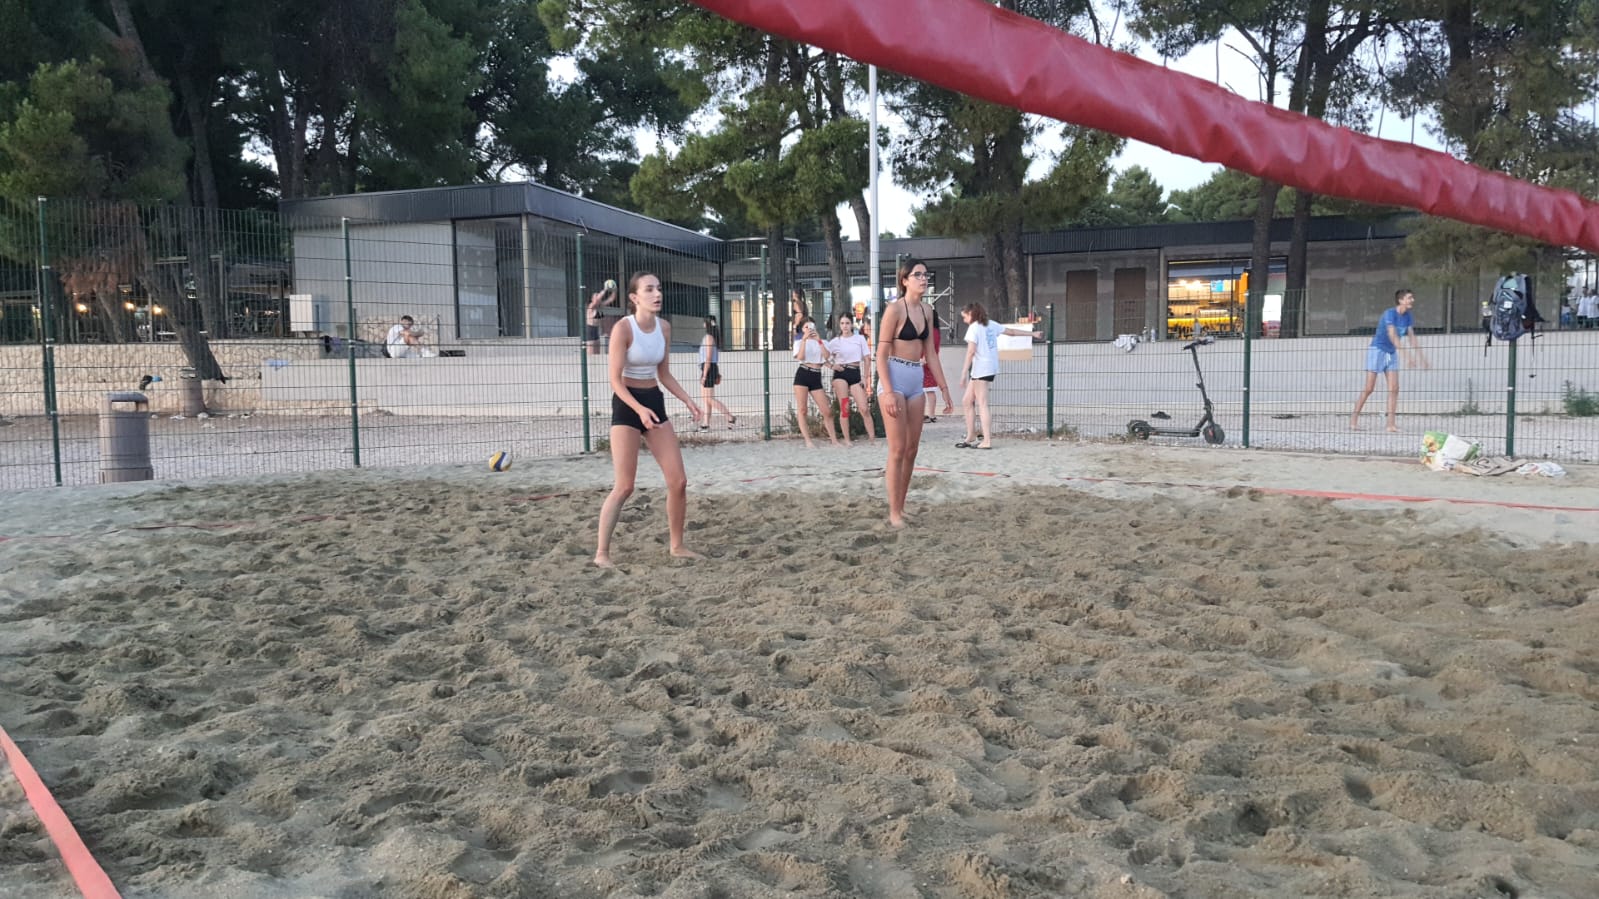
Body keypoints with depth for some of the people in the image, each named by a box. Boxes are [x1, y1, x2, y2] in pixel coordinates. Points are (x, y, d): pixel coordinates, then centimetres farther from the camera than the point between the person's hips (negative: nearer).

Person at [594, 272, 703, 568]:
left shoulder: (664, 327, 4)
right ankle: (601, 552, 3)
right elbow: (616, 381, -17)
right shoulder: (623, 328, -16)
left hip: (655, 402, 6)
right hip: (627, 405, -6)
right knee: (624, 486, -8)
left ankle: (677, 545, 20)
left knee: (678, 481, 4)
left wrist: (688, 400, 2)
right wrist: (639, 409, -30)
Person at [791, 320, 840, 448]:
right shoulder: (799, 342, 10)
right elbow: (800, 357, -11)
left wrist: (819, 341, -10)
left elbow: (827, 357, -5)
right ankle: (808, 441, -3)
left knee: (827, 411, -2)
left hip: (816, 377, 2)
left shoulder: (822, 343, 15)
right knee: (802, 410, -7)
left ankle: (834, 440, 9)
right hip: (802, 375, -2)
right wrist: (804, 340, -14)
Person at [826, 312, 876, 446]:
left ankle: (872, 437, -3)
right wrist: (832, 366, -10)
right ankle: (847, 439, 2)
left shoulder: (860, 339, 5)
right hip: (841, 374, 0)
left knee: (864, 408, -9)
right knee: (844, 408, -3)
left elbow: (866, 359, 6)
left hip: (856, 374, 0)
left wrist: (865, 378, 1)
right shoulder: (835, 342, 6)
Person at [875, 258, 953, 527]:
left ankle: (900, 507, 19)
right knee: (898, 450, -6)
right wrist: (888, 392, -21)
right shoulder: (895, 309, -10)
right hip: (894, 379, -7)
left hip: (916, 381, 7)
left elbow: (930, 353, 16)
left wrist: (944, 388, 14)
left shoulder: (926, 311, 11)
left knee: (912, 449, 8)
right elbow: (881, 354, -12)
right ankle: (894, 514, 3)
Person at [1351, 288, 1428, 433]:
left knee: (1394, 389, -2)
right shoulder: (1390, 314, -19)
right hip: (1377, 350, -7)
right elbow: (1393, 336, -29)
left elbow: (1412, 337, 8)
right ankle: (1353, 421, 1)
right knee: (1369, 388, -8)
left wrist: (1420, 356, 2)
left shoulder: (1407, 316, 3)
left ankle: (1391, 423, -2)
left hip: (1392, 353, 7)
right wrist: (1405, 356, -36)